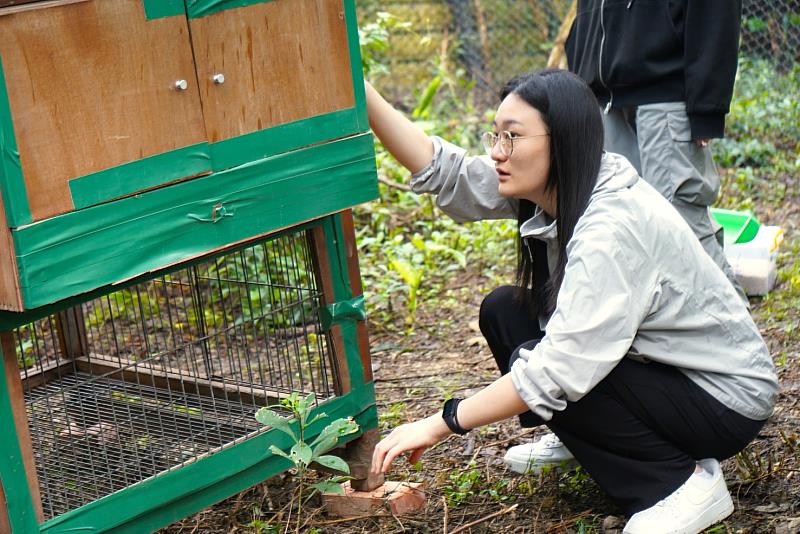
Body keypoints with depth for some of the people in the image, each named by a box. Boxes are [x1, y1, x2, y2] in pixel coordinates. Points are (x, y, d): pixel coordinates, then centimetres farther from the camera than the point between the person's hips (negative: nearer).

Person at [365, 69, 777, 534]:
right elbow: (443, 171, -6)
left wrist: (442, 424, -29)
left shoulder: (613, 229, -31)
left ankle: (686, 482, -12)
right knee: (504, 310, -1)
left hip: (726, 401, -8)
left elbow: (560, 370, -35)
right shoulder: (558, 187, -5)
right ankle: (575, 440, 16)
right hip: (660, 365, 9)